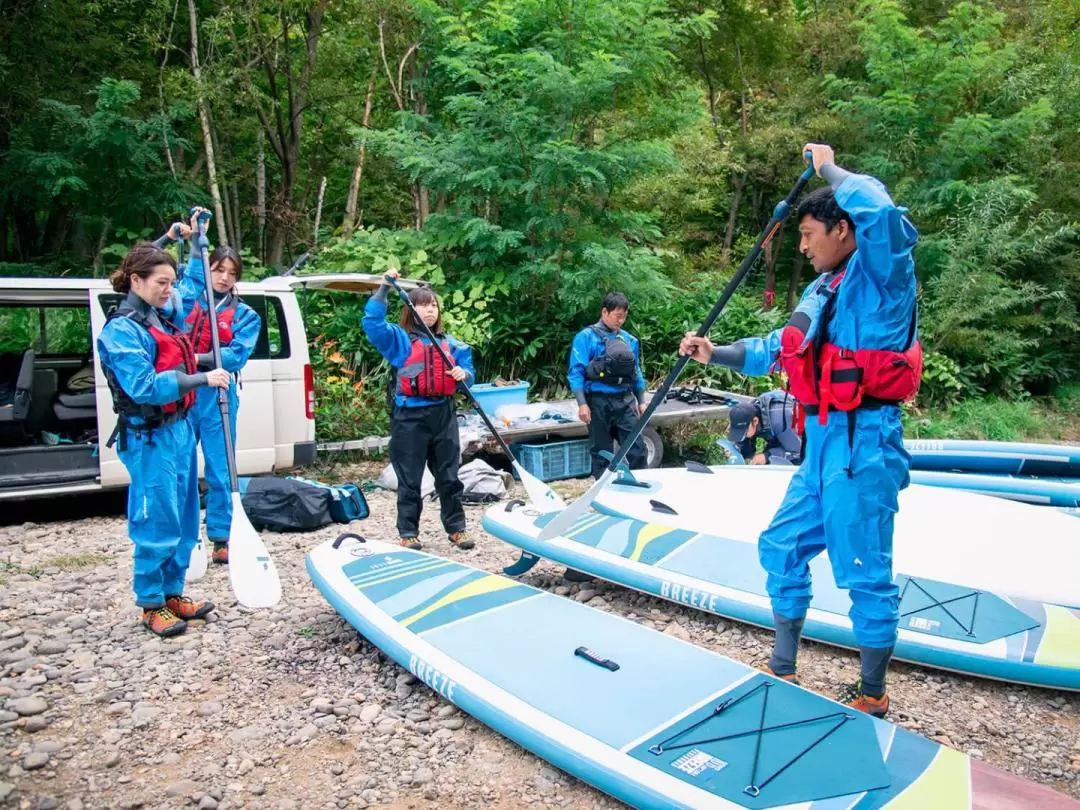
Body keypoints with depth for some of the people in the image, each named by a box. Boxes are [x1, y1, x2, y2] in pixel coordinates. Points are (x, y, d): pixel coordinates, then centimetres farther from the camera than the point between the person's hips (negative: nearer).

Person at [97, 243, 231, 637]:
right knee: (158, 523, -2)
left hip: (180, 429, 9)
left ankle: (173, 593, 27)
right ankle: (152, 605, 14)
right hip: (150, 438, -9)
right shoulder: (121, 330, -14)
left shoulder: (165, 315, 10)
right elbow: (144, 388, -24)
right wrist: (201, 379, -24)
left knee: (184, 519, 13)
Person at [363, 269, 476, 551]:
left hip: (443, 414, 3)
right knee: (409, 479, 4)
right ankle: (408, 533, 15)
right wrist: (383, 289, -15)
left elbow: (468, 375, 13)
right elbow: (372, 323, -13)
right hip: (409, 417, -3)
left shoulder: (451, 344, 13)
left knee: (449, 476, 10)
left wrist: (464, 374, -11)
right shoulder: (398, 339, 1)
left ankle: (456, 528, 20)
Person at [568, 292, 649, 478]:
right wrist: (582, 404, -16)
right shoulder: (586, 337, -4)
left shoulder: (629, 340, 12)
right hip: (599, 401, -4)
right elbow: (576, 372, -9)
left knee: (637, 449, 0)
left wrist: (641, 401, 16)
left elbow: (636, 373, 20)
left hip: (625, 401, 4)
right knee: (602, 452, 5)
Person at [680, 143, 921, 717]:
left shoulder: (881, 272, -9)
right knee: (782, 548, 15)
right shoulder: (822, 289, 16)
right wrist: (716, 354, 12)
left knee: (865, 572, 1)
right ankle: (783, 670, 29)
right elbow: (779, 350, 23)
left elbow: (878, 207, -30)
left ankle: (872, 697, 19)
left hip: (862, 445, -9)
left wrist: (829, 168, -11)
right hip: (823, 444, 9)